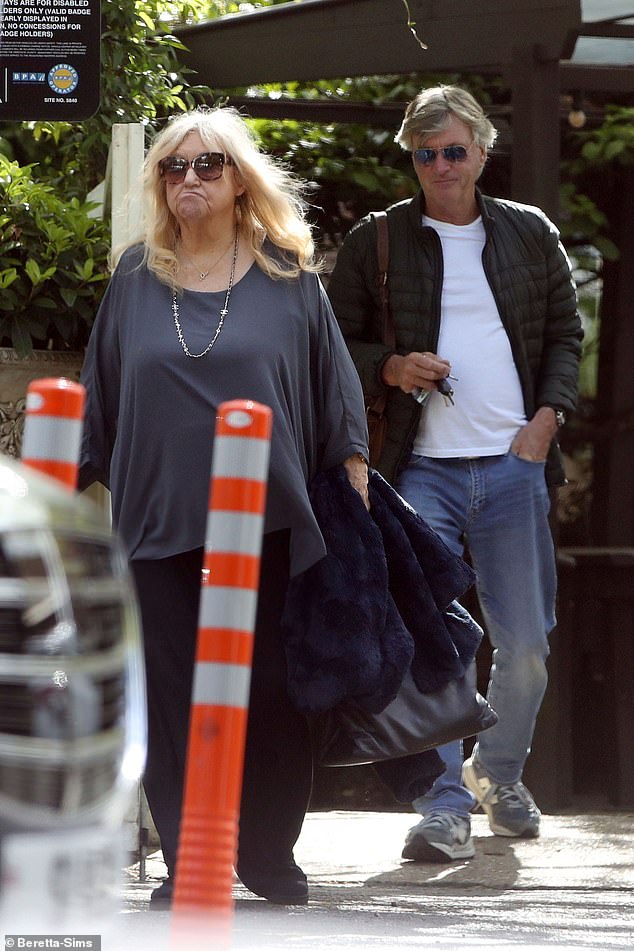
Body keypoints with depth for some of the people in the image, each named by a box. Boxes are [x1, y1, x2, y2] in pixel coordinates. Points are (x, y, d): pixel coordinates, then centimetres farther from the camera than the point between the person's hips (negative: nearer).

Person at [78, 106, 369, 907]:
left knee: (271, 691, 0)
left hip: (267, 517, -1)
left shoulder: (287, 275, 6)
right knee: (173, 695, -1)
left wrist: (355, 493, 1)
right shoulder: (136, 278, 10)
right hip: (159, 518, 1)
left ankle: (270, 856, 12)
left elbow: (336, 392, 7)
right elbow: (99, 393, 15)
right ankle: (187, 862, 3)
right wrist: (75, 483, 13)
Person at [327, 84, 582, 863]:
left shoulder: (531, 235, 11)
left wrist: (547, 418, 2)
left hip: (513, 466, 2)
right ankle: (444, 806, -10)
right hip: (422, 469, -2)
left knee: (525, 643, 6)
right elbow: (334, 344, 9)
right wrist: (390, 369, -10)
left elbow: (565, 333, 17)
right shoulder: (375, 242, 5)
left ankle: (498, 774, 30)